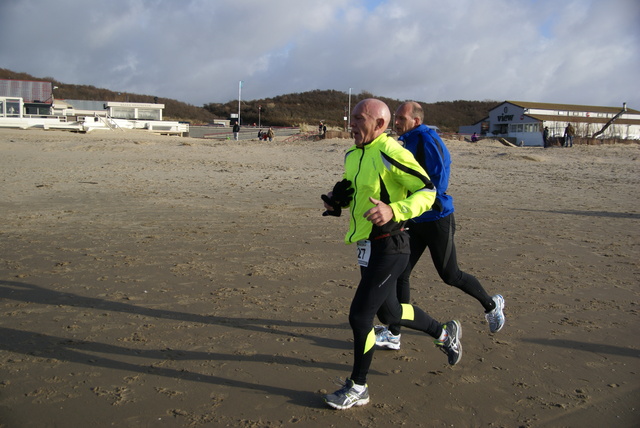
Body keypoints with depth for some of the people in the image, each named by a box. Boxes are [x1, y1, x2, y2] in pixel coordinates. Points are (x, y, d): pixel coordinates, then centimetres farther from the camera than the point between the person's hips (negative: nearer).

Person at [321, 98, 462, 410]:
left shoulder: (390, 153, -17)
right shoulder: (352, 156, 10)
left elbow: (427, 192, -18)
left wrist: (393, 211, -32)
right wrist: (336, 201, 4)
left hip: (388, 247, -10)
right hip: (367, 245, 10)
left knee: (359, 315, -5)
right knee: (389, 312, 22)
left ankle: (357, 388, 15)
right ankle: (445, 333, 45)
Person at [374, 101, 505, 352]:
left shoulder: (426, 139, -16)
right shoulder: (406, 143, 11)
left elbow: (439, 179, -24)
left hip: (436, 220, -8)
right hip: (415, 221, 8)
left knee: (450, 276, 6)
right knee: (400, 274, 3)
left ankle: (492, 305, 32)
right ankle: (393, 334, 10)